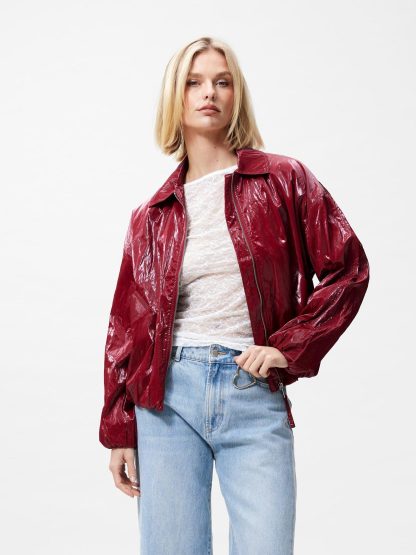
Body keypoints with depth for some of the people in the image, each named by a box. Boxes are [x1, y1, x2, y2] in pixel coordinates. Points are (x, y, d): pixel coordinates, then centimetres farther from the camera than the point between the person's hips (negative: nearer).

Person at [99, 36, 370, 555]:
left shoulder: (283, 180, 4)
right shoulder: (152, 215, 10)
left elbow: (348, 269, 2)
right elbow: (128, 324, 11)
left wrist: (288, 346, -6)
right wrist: (119, 430, 8)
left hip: (255, 398, -1)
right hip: (169, 394, 2)